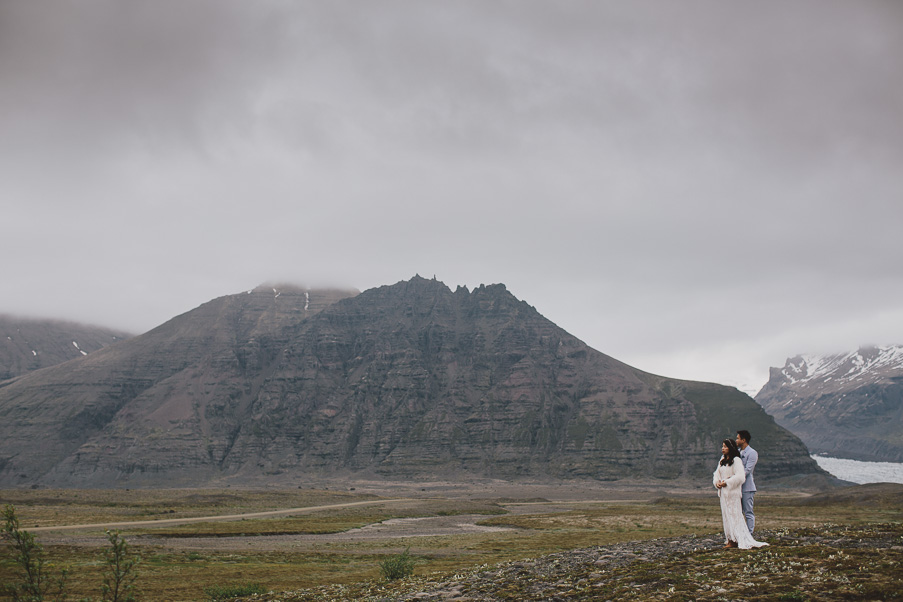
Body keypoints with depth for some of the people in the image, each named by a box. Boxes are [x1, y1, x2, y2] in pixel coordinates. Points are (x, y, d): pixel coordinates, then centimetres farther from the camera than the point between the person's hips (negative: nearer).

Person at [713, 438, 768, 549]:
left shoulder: (736, 460, -11)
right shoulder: (722, 460, 14)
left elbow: (740, 476, -19)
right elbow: (717, 473, 14)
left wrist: (726, 482, -19)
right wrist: (717, 482, -6)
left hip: (733, 491, -8)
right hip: (723, 492, 8)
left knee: (733, 514, -5)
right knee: (726, 515, 8)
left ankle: (734, 541, -1)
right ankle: (730, 539, 13)